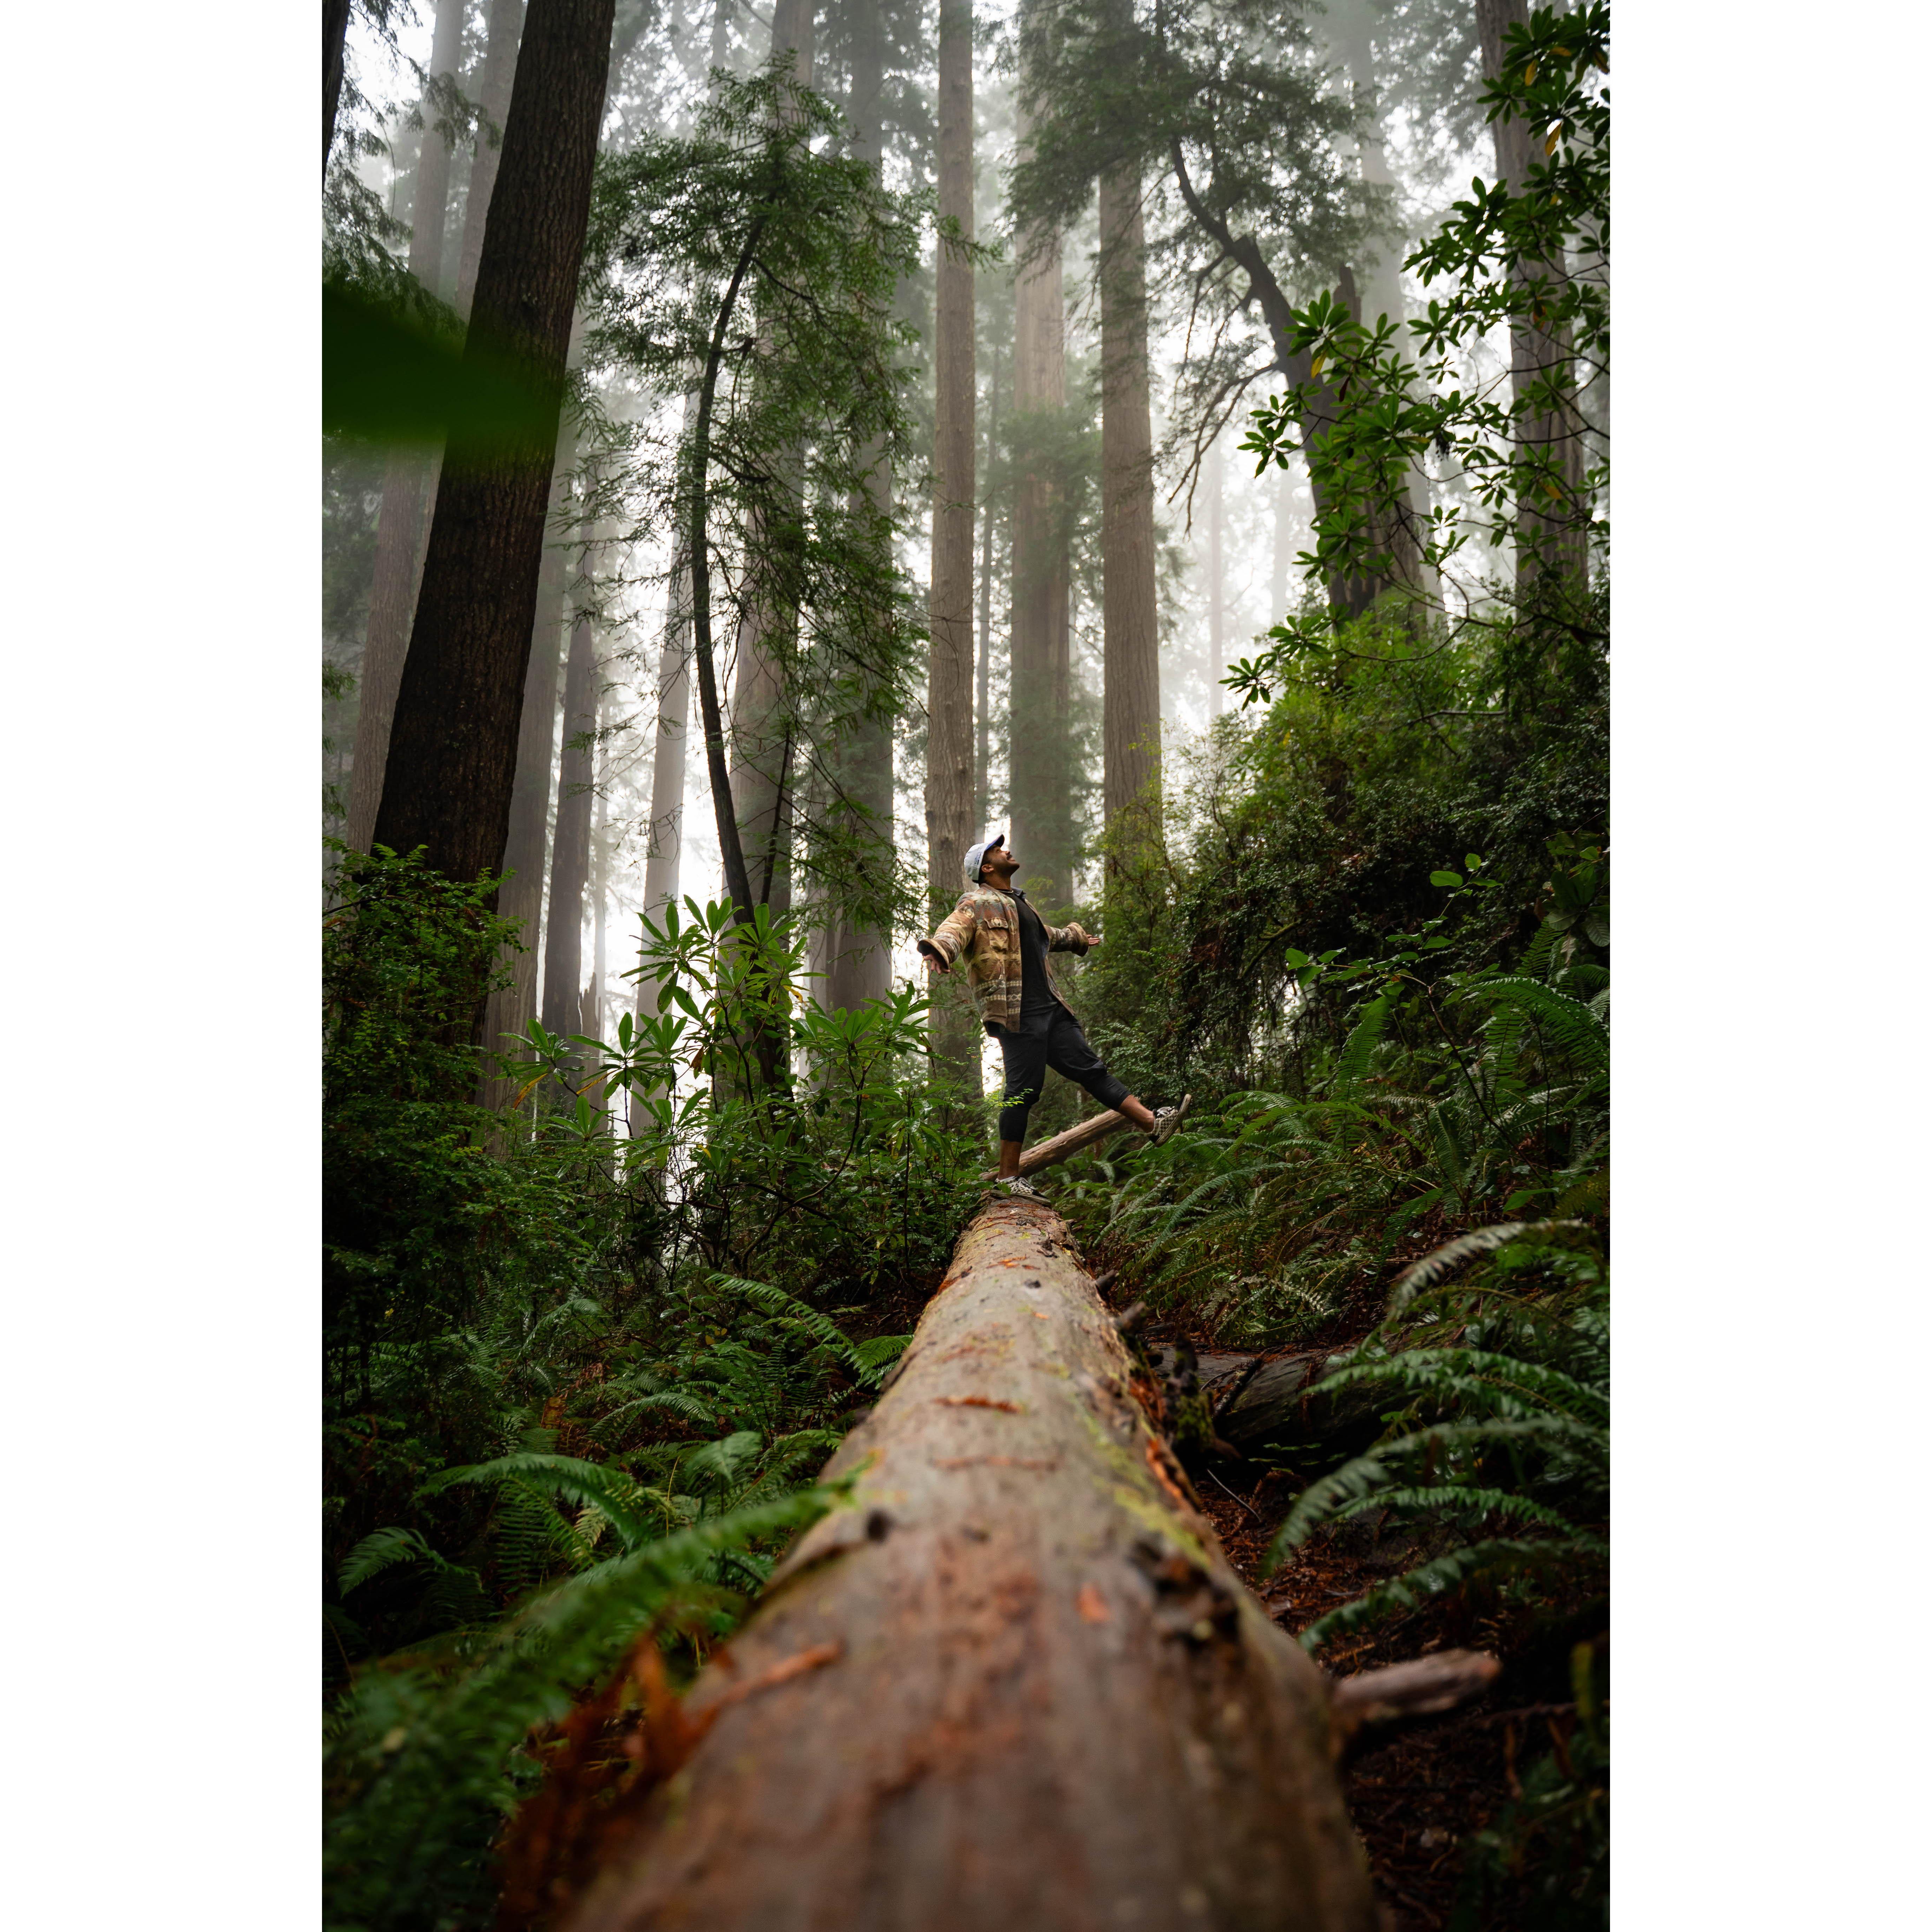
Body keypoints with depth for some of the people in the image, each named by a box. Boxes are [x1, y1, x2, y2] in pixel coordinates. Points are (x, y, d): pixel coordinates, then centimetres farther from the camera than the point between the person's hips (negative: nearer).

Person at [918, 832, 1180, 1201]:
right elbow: (954, 929, -24)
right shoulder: (977, 904, -3)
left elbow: (1047, 935, 46)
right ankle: (1008, 1177, -2)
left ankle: (1154, 1122, 10)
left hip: (1050, 1008, 8)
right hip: (1016, 1014, -8)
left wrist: (1077, 938, 63)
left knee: (1089, 1068, 9)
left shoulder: (1019, 903, 26)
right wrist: (938, 950, -47)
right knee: (1023, 1091, -9)